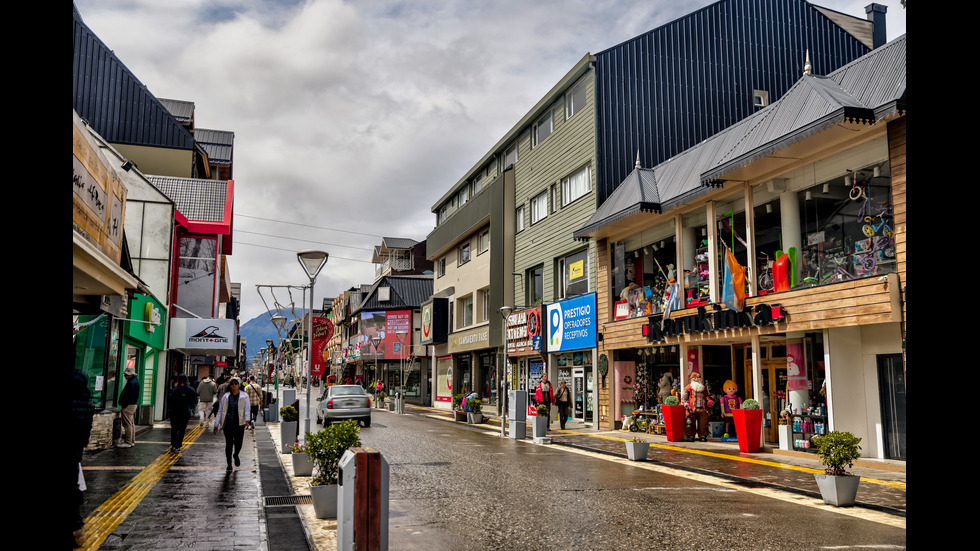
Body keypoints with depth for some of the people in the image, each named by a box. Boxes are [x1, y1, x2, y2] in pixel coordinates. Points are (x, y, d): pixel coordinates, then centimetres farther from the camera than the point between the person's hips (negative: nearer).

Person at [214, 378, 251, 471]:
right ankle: (229, 463, 10)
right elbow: (220, 410, 10)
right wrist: (216, 424, 8)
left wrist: (247, 420, -23)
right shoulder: (226, 396, 8)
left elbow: (247, 409, -7)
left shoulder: (244, 396, 4)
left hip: (239, 423, -1)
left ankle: (236, 455, 33)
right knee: (229, 443, -2)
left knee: (238, 442, 0)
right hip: (228, 423, 1)